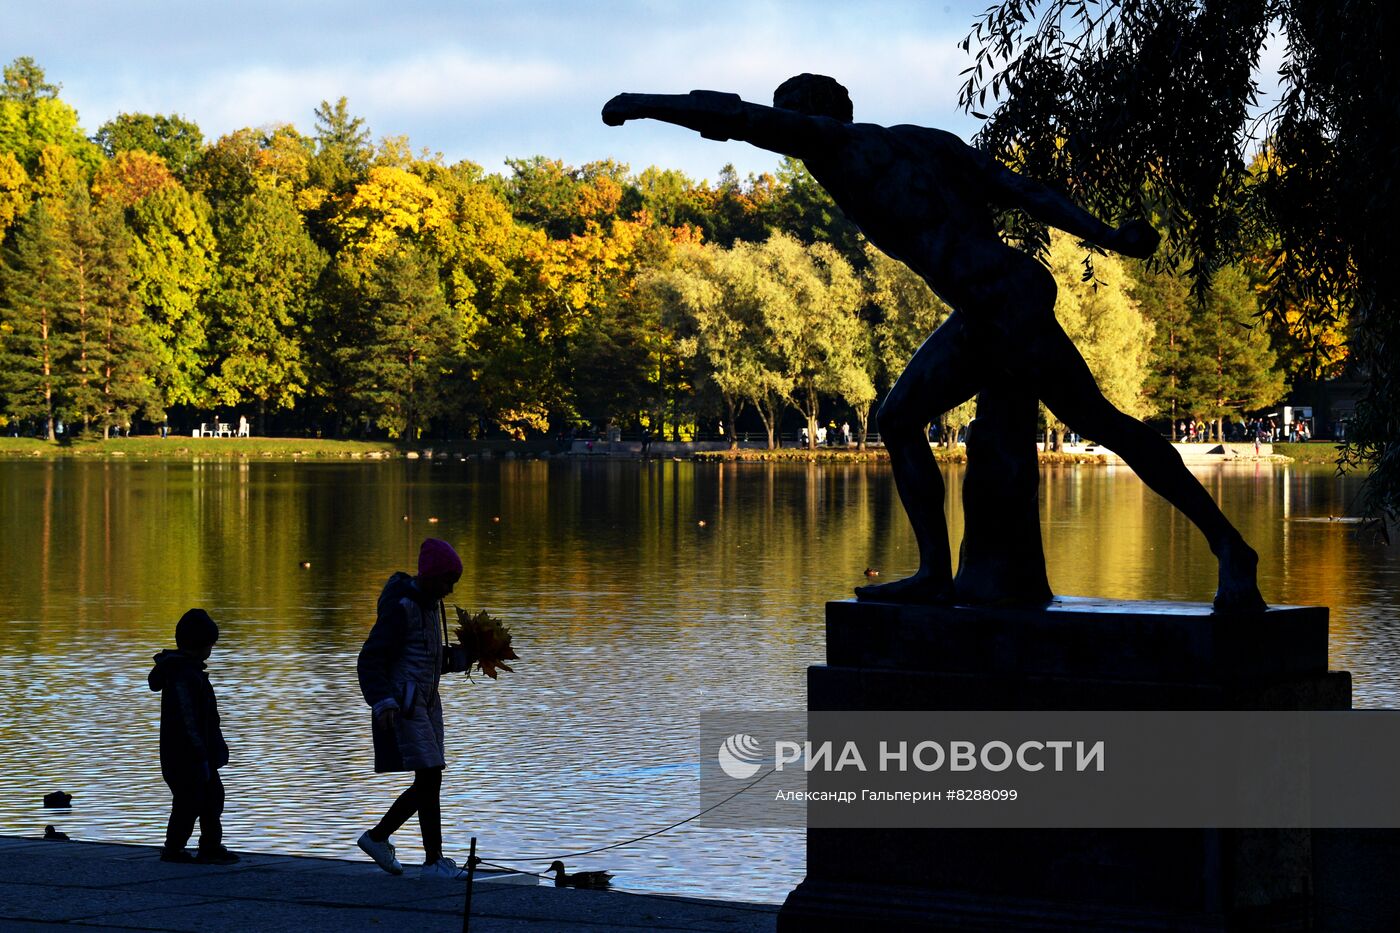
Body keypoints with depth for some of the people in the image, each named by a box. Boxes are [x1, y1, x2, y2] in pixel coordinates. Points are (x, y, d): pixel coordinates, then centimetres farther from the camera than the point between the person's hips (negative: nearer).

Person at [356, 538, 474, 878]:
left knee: (428, 784, 9)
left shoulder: (428, 603, 14)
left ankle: (377, 837, 24)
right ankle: (433, 861, -7)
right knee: (430, 777, -12)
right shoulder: (400, 607, -16)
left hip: (425, 703, 10)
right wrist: (382, 703, -31)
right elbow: (371, 659, -19)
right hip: (403, 704, -10)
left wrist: (464, 656, 9)